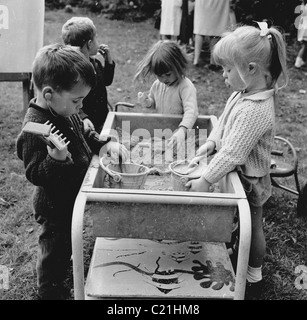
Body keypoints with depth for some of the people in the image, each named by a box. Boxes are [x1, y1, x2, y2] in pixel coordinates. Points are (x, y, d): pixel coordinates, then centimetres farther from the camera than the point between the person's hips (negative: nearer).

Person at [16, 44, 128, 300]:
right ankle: (51, 291, 36)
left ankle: (65, 267, 55)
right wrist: (55, 158, -47)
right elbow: (35, 174, -29)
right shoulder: (34, 130, -32)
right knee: (55, 247, 13)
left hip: (71, 199, 9)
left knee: (67, 240, 29)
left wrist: (106, 144, -5)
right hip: (54, 207, -8)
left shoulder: (64, 113, -4)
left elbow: (85, 136, 11)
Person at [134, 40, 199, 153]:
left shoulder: (186, 86, -18)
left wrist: (182, 130, -47)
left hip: (176, 131, -5)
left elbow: (191, 111, -30)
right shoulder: (157, 85, 4)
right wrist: (147, 102, -3)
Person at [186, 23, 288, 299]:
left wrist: (205, 181, -25)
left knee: (252, 227, 14)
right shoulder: (243, 93, -6)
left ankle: (254, 278, 35)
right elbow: (224, 122, 8)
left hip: (249, 180, -7)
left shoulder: (254, 111, -34)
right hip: (240, 173, 7)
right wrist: (211, 142, -7)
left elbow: (232, 153, -32)